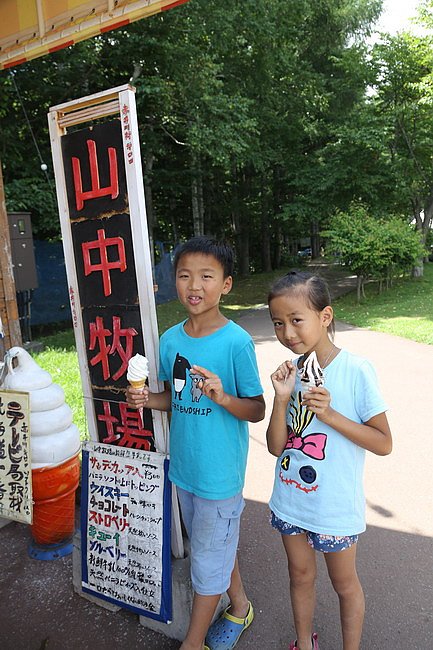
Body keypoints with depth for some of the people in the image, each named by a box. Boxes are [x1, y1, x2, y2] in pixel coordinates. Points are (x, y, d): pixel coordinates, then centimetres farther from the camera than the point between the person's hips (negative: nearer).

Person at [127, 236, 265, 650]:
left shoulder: (237, 342, -19)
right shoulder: (170, 340, -2)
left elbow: (257, 410, -14)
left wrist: (223, 397, -32)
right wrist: (147, 399, -10)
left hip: (220, 472, -6)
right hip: (183, 466, 6)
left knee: (208, 559, 13)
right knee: (217, 544, 25)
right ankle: (239, 606, 51)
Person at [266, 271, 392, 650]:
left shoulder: (356, 371, -20)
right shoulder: (292, 371, -6)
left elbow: (384, 443, -15)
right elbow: (276, 446, -6)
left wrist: (330, 415, -26)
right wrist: (282, 399, -22)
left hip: (335, 505, -4)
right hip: (290, 500, 5)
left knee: (344, 584, 20)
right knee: (301, 576, 25)